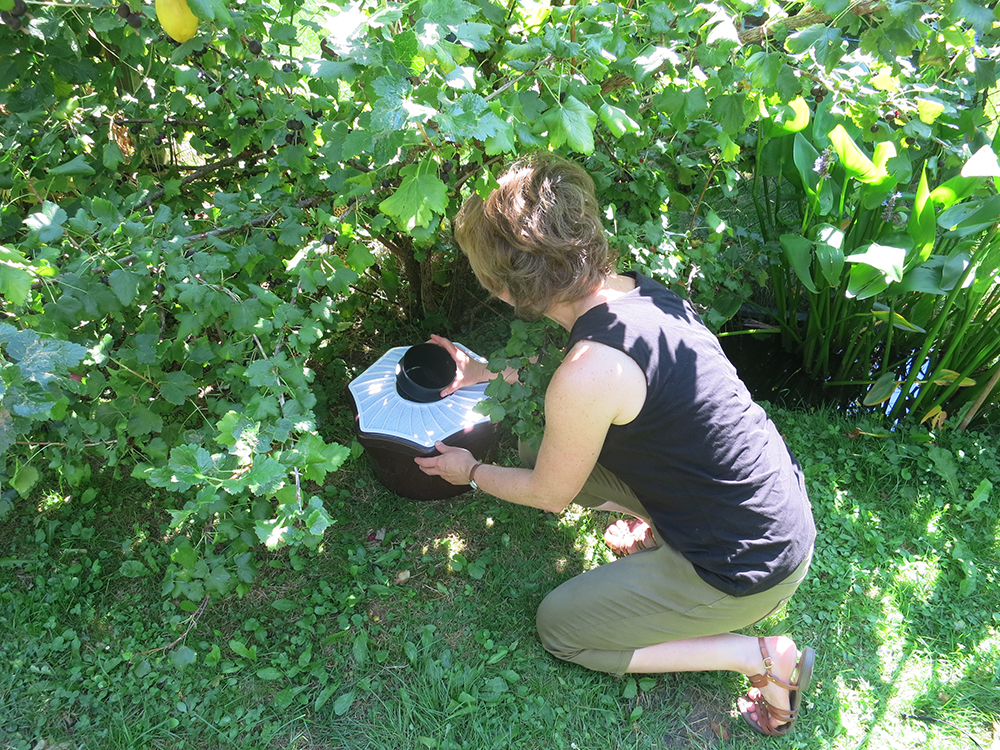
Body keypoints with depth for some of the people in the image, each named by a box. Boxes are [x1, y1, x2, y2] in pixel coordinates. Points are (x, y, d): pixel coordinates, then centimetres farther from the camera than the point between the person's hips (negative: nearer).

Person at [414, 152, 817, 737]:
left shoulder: (588, 375, -31)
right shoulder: (636, 290, -6)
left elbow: (548, 494, -10)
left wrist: (472, 472, 8)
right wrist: (485, 375, 22)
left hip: (750, 568, -8)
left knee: (558, 627, 10)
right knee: (571, 448, 12)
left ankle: (763, 657, 6)